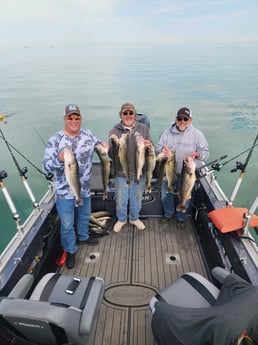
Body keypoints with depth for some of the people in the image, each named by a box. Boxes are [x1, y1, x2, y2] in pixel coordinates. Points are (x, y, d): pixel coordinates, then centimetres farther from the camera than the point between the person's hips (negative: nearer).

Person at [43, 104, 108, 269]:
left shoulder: (88, 134, -2)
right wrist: (59, 160, -38)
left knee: (84, 215, 26)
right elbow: (47, 165, -17)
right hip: (64, 191, -5)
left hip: (85, 188, 5)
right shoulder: (55, 140, -16)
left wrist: (104, 145, -9)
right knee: (67, 223, 9)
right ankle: (70, 250, 33)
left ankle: (83, 236, 54)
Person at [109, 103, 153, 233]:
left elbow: (151, 149, 2)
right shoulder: (115, 130, -4)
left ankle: (134, 218, 42)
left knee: (137, 198, 17)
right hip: (121, 173, -1)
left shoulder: (144, 128, -1)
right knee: (121, 199, 13)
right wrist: (113, 143, -26)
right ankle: (121, 219, 39)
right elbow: (111, 154, -6)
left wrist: (149, 146, -21)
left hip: (139, 172, 1)